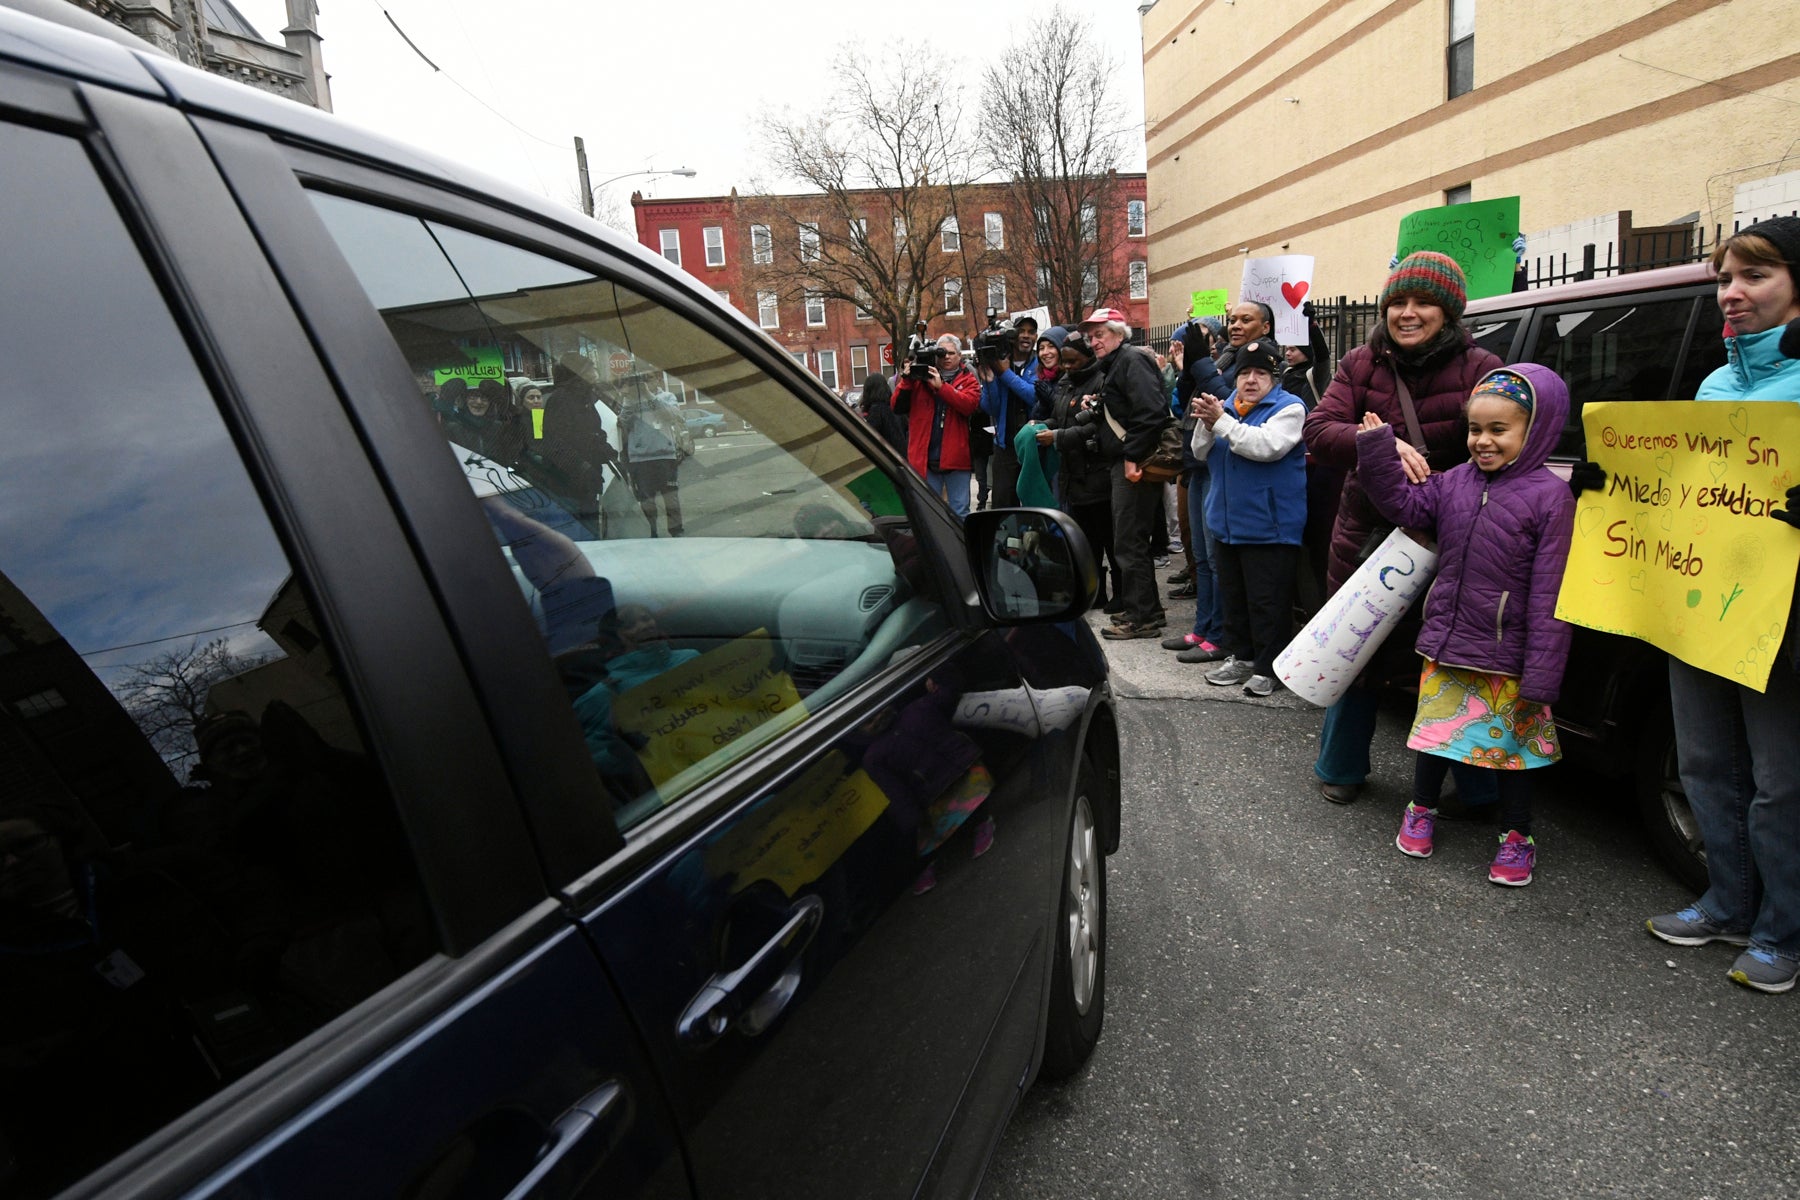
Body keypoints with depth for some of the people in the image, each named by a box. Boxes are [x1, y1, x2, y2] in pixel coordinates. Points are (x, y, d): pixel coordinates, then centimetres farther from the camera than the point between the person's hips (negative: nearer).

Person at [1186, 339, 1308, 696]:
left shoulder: (1289, 407, -8)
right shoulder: (1226, 406, 12)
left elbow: (1267, 446, -25)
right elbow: (1201, 453, 9)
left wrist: (1221, 422, -22)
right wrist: (1206, 423, -11)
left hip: (1269, 526, -7)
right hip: (1229, 523, 7)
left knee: (1267, 600, -2)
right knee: (1233, 596, 15)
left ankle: (1269, 667, 7)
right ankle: (1240, 656, 27)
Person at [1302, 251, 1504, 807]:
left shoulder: (1479, 369, -6)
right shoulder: (1360, 365, 1)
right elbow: (1319, 431, -12)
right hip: (1365, 537, 3)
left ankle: (1479, 788, 24)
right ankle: (1341, 767, 35)